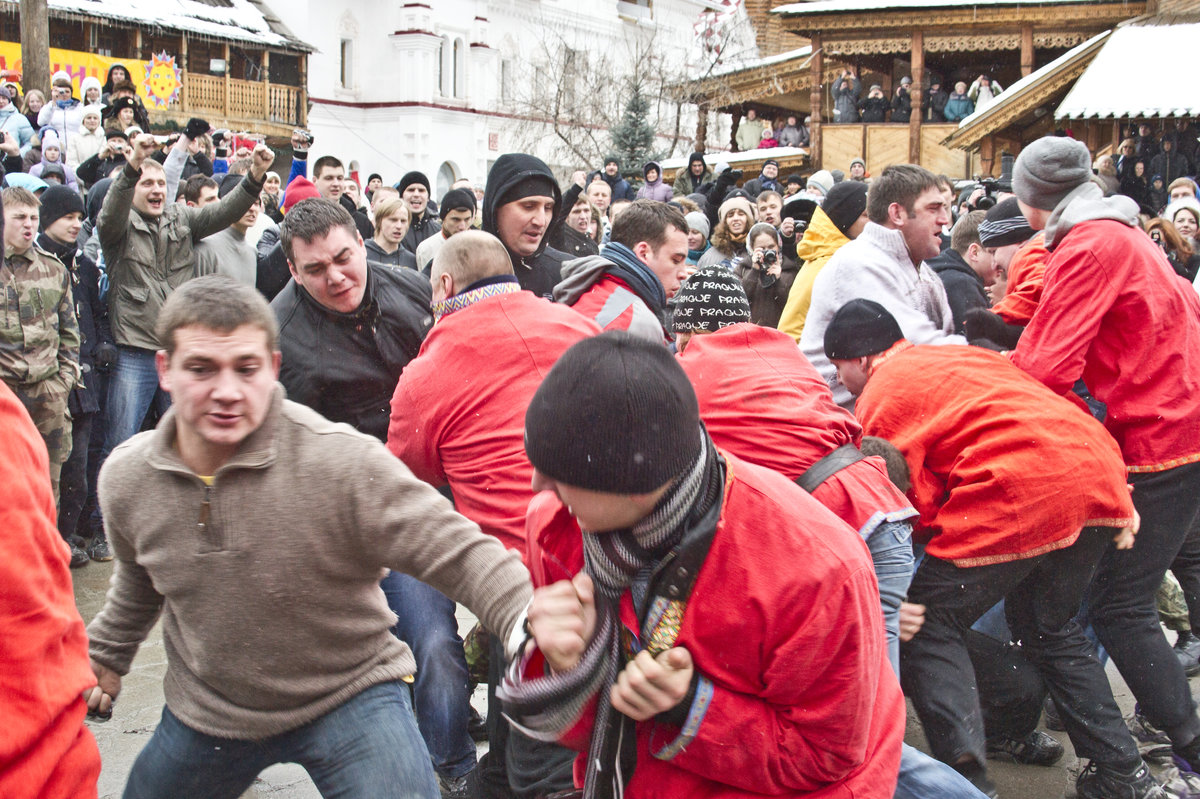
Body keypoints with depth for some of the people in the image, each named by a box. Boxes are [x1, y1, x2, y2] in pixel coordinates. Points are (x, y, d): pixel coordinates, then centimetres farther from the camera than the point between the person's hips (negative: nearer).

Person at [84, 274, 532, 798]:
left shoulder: (345, 464, -27)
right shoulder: (127, 479, -9)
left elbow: (459, 554, -30)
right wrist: (107, 655, 26)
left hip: (350, 696, -4)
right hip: (206, 712, 5)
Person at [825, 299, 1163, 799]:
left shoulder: (880, 398, 5)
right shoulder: (963, 355, 30)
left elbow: (918, 507, -2)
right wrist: (1117, 504, 21)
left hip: (1020, 495, -9)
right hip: (1099, 475, 9)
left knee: (927, 629, 5)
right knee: (1050, 627, 27)